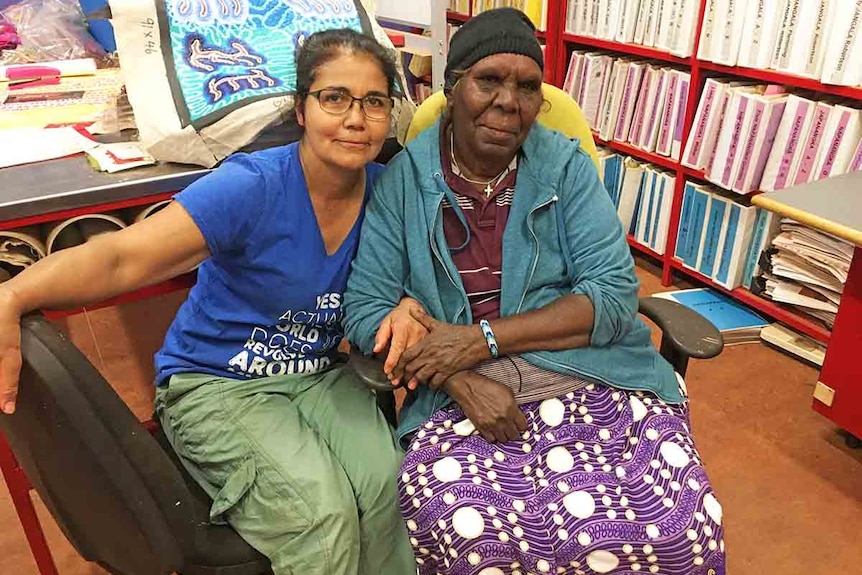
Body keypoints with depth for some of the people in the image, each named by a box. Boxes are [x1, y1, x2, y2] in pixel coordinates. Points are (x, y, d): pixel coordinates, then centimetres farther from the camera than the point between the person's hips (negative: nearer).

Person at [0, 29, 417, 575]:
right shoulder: (253, 186, -21)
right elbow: (122, 257, -28)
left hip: (321, 376, 5)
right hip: (219, 384, -4)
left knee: (386, 479, -22)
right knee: (320, 508, -26)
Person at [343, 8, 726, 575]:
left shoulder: (566, 166, 4)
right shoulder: (403, 179, 3)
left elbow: (615, 294, -4)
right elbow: (366, 309, -2)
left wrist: (484, 338, -14)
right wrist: (464, 381, -16)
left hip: (593, 378, 2)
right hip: (464, 395, -1)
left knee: (677, 529, -21)